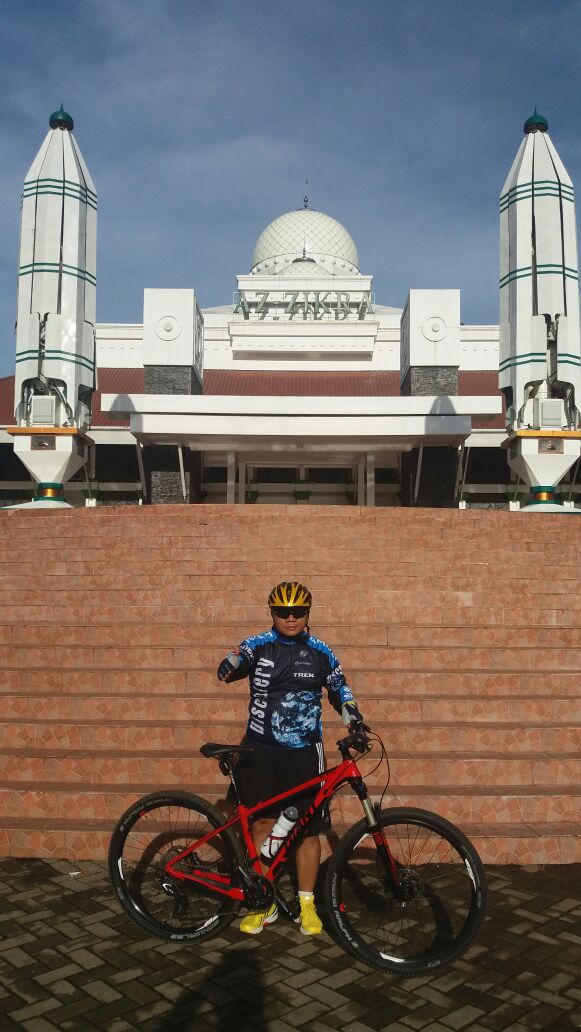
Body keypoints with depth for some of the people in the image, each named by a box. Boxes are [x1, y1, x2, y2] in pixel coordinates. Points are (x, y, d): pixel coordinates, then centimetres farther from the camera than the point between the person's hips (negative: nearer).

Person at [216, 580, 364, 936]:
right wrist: (233, 664, -37)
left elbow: (340, 687, 13)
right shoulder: (258, 646, -1)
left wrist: (355, 719, -2)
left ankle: (307, 904, 21)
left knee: (309, 829, 4)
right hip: (260, 751, 0)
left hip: (304, 753, 0)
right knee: (262, 825, 7)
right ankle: (264, 904, 22)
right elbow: (229, 667, -14)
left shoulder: (320, 652, 3)